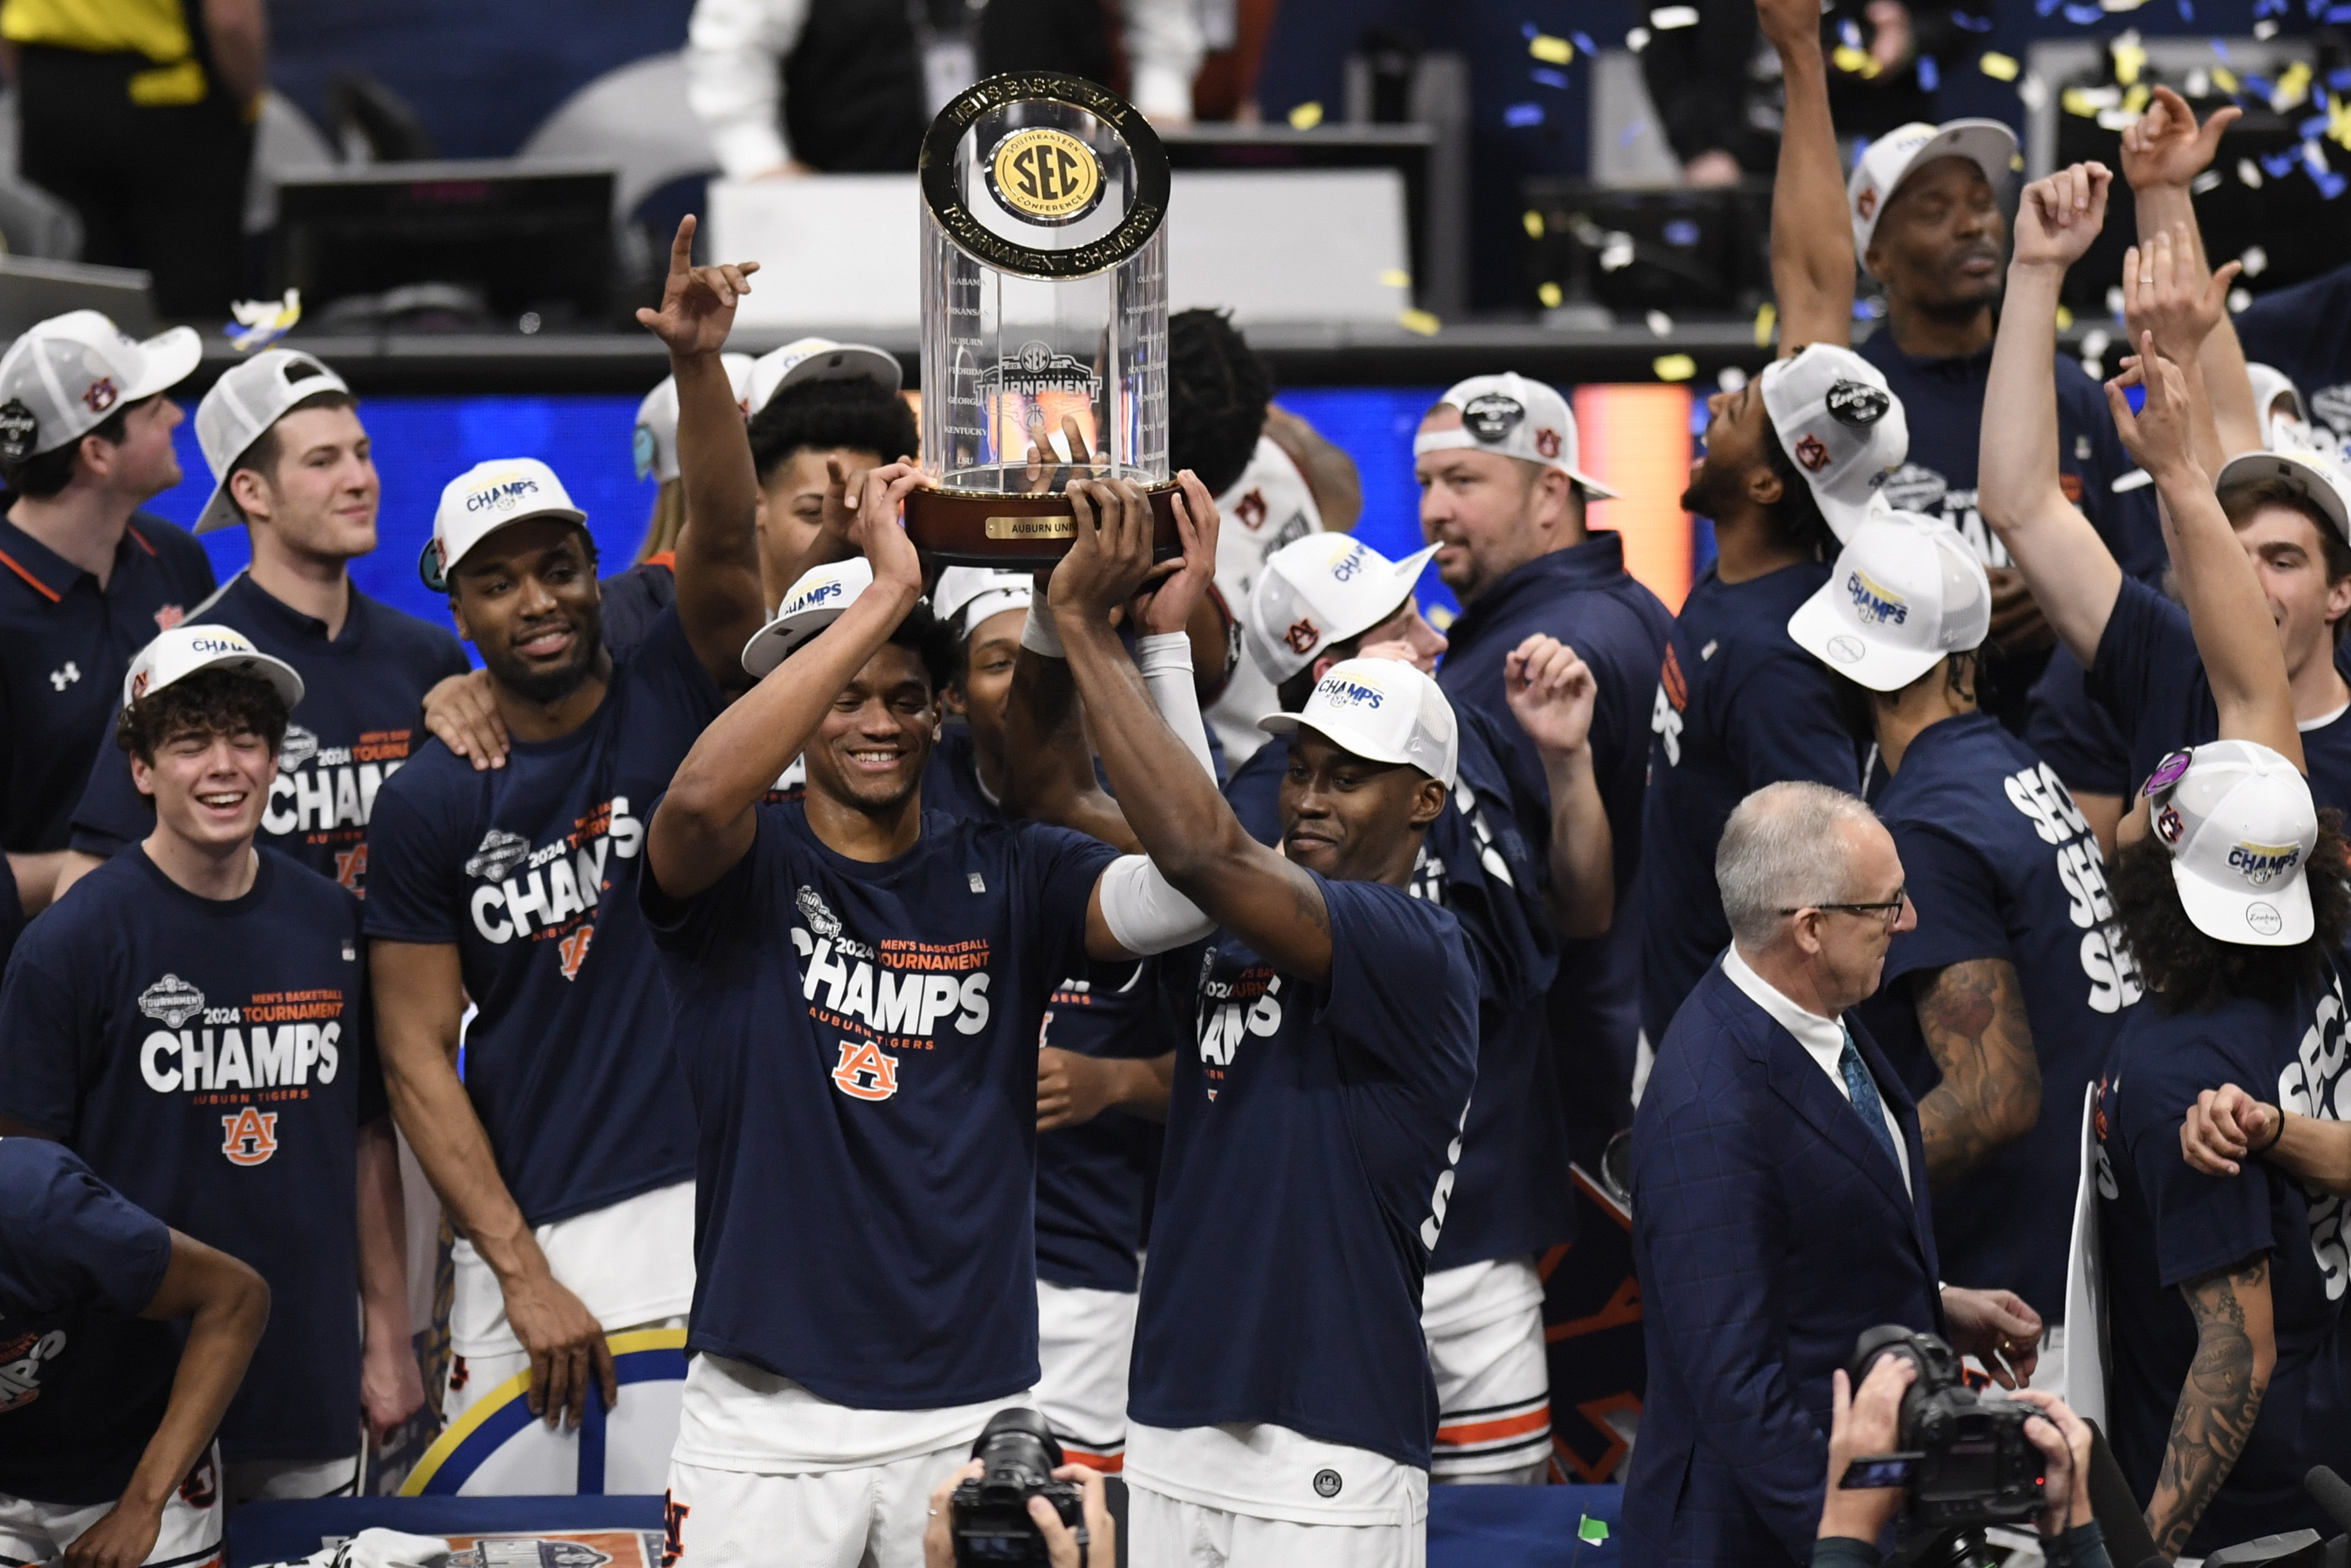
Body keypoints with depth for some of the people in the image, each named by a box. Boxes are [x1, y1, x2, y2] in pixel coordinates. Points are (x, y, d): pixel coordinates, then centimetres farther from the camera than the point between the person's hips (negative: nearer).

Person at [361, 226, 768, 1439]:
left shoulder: (671, 702, 5)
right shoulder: (428, 805, 3)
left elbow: (722, 543, -13)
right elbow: (417, 1056, 0)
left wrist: (697, 363, -30)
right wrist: (523, 1277, -8)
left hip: (698, 1200, 0)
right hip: (516, 1232, 1)